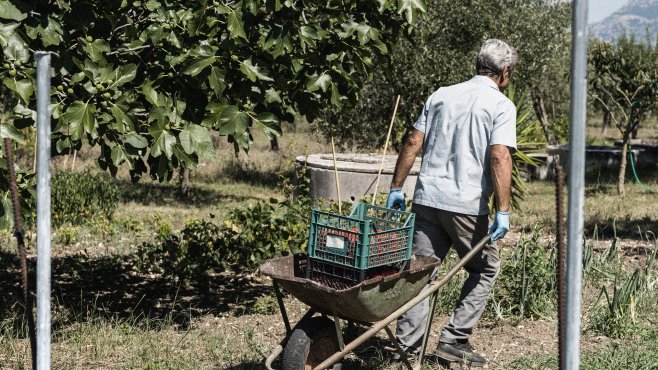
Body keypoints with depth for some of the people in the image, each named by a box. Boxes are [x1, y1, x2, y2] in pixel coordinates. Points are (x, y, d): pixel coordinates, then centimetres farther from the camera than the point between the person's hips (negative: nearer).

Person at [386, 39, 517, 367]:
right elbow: (499, 158, -14)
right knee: (485, 269, 14)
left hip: (427, 198, 5)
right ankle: (454, 340, 8)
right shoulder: (501, 106, -2)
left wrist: (396, 188, 16)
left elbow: (412, 143, 11)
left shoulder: (441, 95, 14)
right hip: (467, 205, -5)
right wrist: (503, 211, -16)